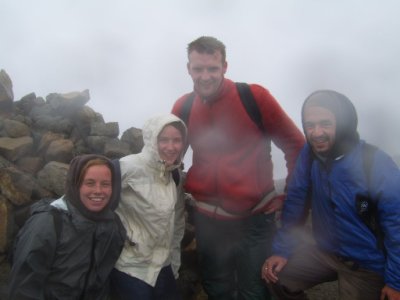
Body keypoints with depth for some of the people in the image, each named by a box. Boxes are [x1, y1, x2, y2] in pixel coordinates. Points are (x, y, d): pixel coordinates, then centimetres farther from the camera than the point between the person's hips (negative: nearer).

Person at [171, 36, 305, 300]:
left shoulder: (255, 96, -12)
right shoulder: (183, 107, -1)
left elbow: (295, 145, -5)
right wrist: (184, 188, 6)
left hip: (256, 217, -3)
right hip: (208, 219, 3)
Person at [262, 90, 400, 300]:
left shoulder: (377, 165, -24)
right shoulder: (308, 154, -11)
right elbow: (295, 202, -4)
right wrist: (282, 249, -5)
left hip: (367, 265, -3)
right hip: (325, 250, 4)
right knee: (277, 276, -4)